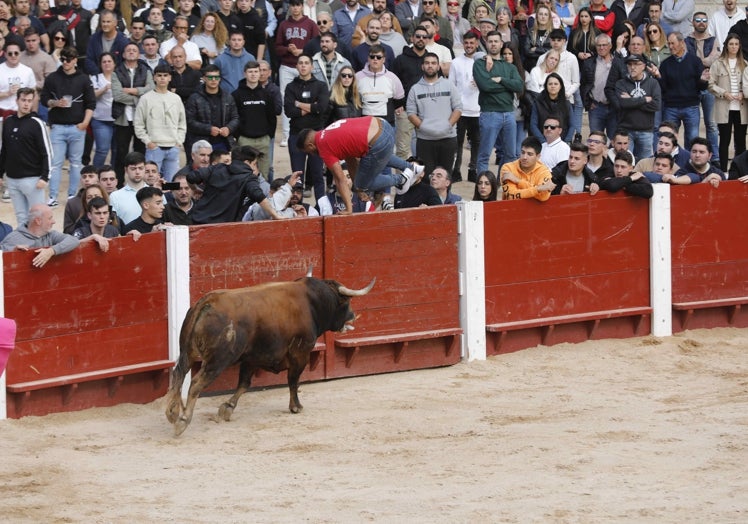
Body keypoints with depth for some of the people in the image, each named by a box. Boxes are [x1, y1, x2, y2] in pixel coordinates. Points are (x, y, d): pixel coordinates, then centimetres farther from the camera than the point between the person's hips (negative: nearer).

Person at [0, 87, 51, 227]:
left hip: (32, 179, -5)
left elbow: (46, 152, -9)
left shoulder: (36, 123, -7)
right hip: (11, 179, 5)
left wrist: (44, 177, -15)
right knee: (21, 217, 7)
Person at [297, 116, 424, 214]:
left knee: (363, 184, 12)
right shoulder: (329, 133, 22)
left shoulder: (324, 147, -4)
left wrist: (349, 209, -2)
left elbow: (340, 180, -5)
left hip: (378, 144, -9)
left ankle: (401, 179, 18)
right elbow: (351, 159, 28)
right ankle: (410, 167, 36)